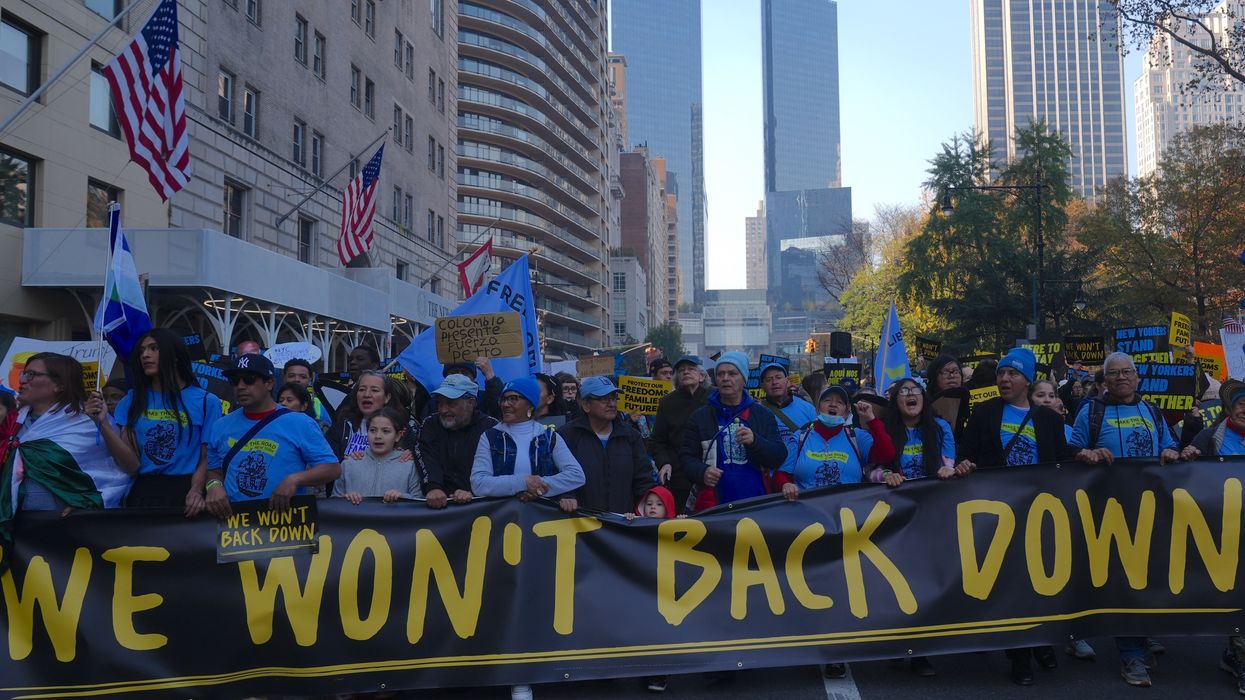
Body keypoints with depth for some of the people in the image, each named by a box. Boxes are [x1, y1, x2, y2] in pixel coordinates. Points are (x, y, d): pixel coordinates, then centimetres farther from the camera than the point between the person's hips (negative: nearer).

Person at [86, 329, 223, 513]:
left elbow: (208, 459, 1)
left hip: (185, 493, -2)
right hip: (144, 493, 2)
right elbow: (132, 465, 0)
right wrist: (104, 423, -10)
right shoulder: (131, 402, 8)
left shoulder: (206, 402, 0)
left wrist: (196, 491, -18)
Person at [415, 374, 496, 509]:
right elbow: (426, 460, -5)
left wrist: (474, 492, -22)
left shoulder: (491, 427, 5)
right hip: (438, 503, 3)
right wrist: (433, 487, -24)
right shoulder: (430, 424, 13)